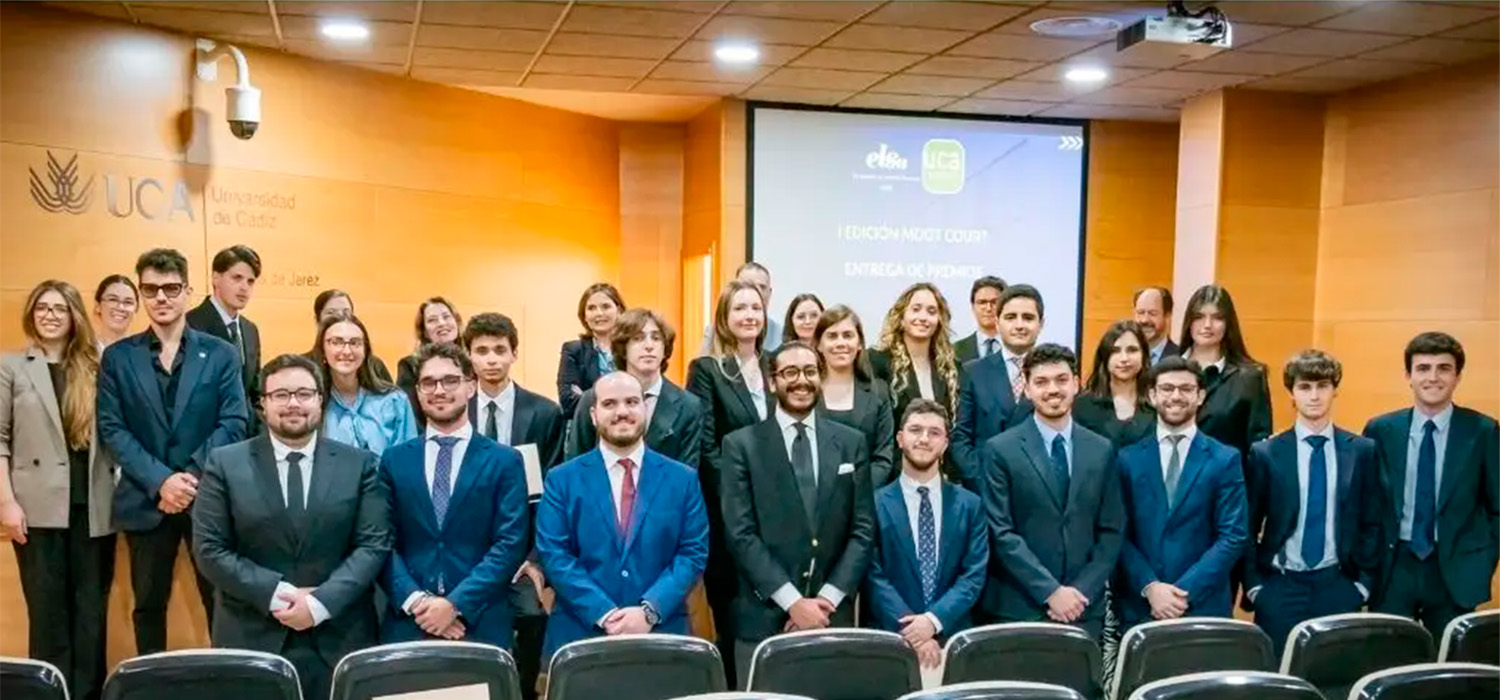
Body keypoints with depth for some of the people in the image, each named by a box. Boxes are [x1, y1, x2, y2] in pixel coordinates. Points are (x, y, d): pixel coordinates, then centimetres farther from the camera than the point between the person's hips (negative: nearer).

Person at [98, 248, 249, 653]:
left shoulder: (221, 354, 4)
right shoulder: (117, 357, 5)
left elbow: (234, 423, -3)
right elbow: (112, 429, -2)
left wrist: (192, 477, -15)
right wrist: (160, 481, -14)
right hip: (146, 501, 1)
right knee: (149, 603, 11)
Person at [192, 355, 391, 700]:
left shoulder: (359, 464, 4)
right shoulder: (225, 463, 2)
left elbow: (374, 544, -2)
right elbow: (210, 549, -3)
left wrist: (320, 602, -14)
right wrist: (278, 594, -13)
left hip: (339, 638, 1)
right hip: (251, 637, 0)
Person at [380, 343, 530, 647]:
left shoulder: (505, 461, 3)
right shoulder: (394, 460, 10)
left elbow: (510, 544, -5)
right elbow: (383, 543, 4)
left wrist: (456, 604, -14)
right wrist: (414, 600, -11)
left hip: (481, 625, -1)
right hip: (406, 624, 2)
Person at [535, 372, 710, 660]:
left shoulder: (683, 479, 6)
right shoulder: (562, 479, 4)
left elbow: (694, 553, 1)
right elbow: (553, 553, -3)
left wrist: (650, 611, -13)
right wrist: (604, 614, -14)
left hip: (662, 635, 1)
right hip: (580, 634, -1)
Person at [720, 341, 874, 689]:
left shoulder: (851, 443, 9)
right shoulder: (742, 445, 0)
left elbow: (864, 530, 4)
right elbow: (740, 533, -6)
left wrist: (828, 598, -7)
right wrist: (793, 601, -12)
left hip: (833, 615, 2)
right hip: (764, 617, -2)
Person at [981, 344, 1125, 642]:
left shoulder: (1102, 450, 8)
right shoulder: (1000, 450, -3)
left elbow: (1112, 531, 7)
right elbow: (1001, 533, -8)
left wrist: (1083, 591, -5)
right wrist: (1050, 591, -13)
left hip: (1085, 610, 3)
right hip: (1018, 609, -3)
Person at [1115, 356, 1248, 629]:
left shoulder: (1225, 460, 3)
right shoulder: (1128, 459, 6)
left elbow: (1234, 536, -3)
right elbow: (1119, 534, 2)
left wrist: (1185, 590, -12)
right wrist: (1149, 587, -12)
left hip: (1204, 606, -1)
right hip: (1139, 607, 1)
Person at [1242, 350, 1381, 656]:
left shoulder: (1363, 451, 4)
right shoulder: (1265, 453, 0)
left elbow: (1372, 523, 7)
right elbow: (1247, 528, 3)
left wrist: (1364, 582, 2)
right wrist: (1253, 585, -2)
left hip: (1338, 587, 1)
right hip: (1280, 588, -1)